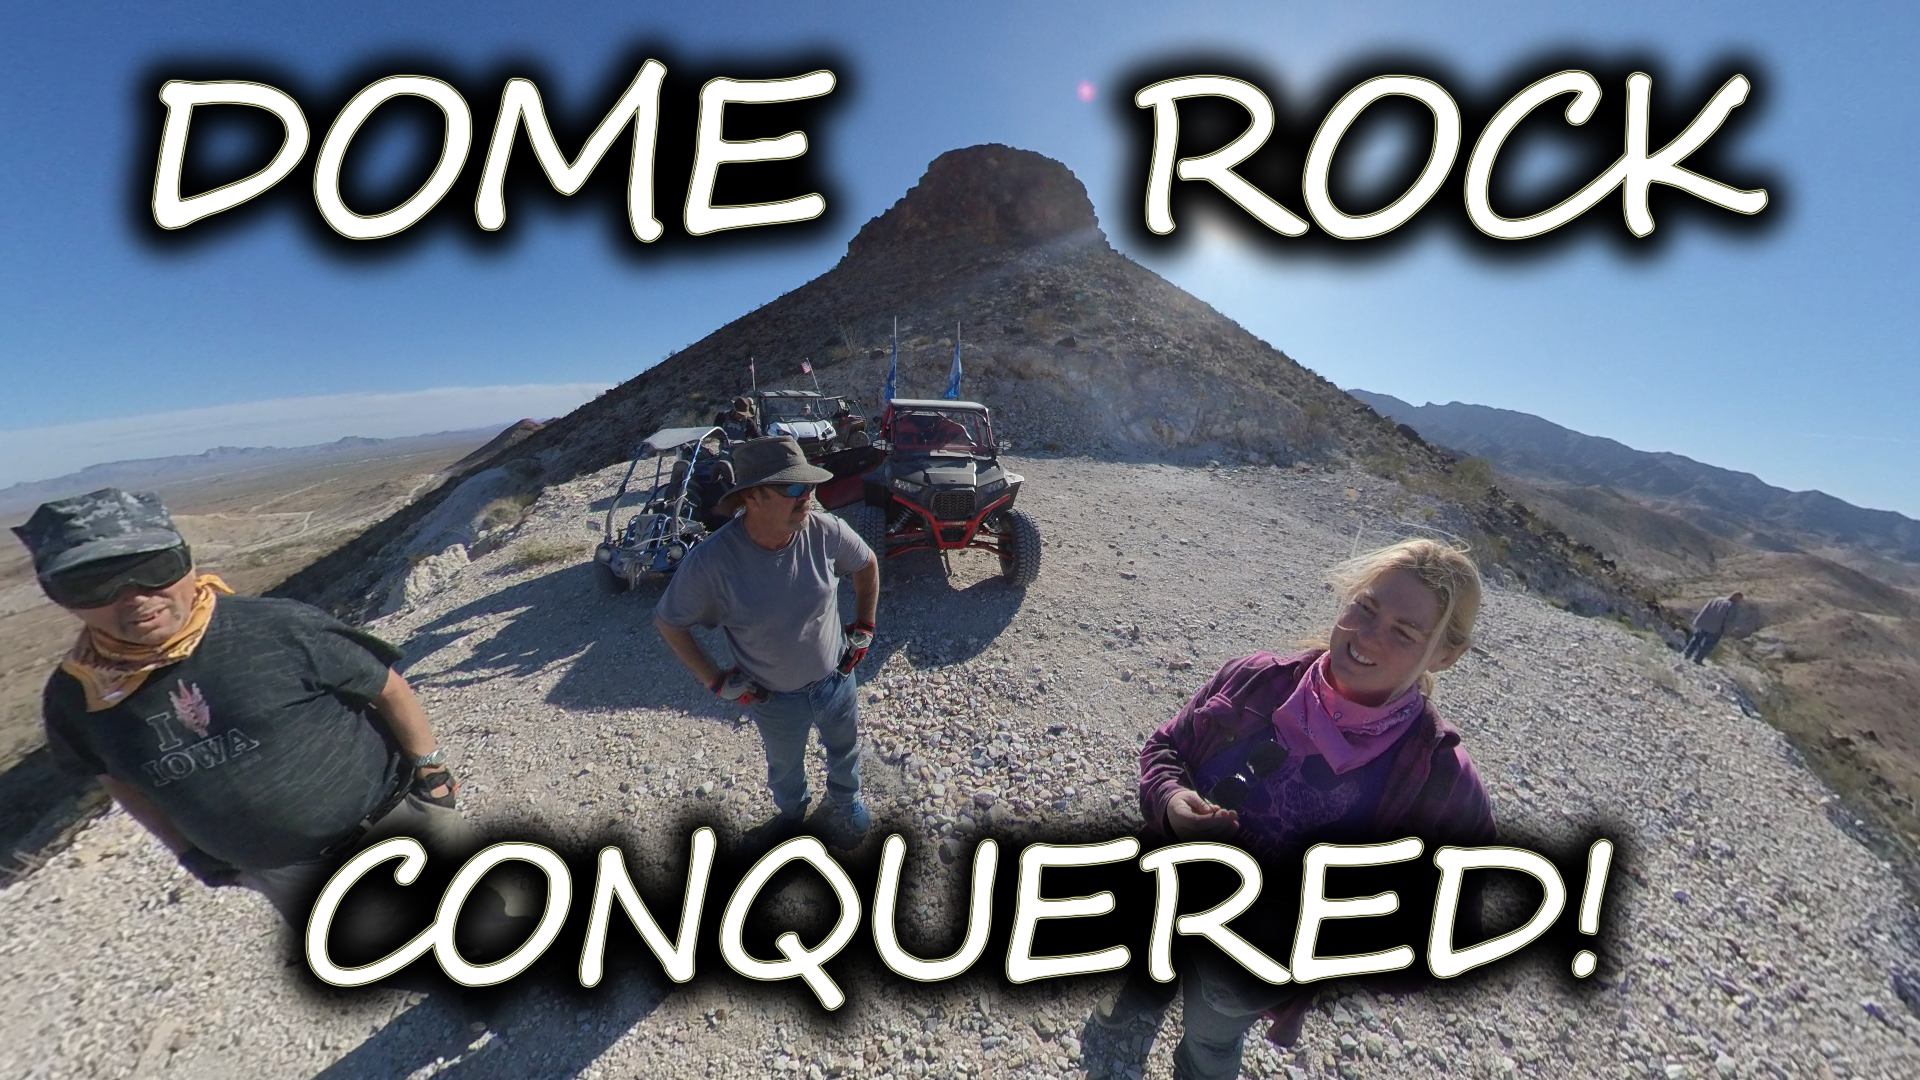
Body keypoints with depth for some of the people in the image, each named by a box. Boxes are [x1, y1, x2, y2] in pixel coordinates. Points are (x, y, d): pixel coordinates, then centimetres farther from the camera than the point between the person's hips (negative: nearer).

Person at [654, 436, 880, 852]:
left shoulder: (825, 530, -26)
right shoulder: (710, 561, -31)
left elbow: (867, 565, -4)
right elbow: (667, 622, -14)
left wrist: (863, 627, -3)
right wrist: (716, 680, -13)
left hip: (835, 679, 2)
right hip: (774, 698, -1)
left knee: (844, 750, 30)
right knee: (784, 768, 30)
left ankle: (845, 802, 64)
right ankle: (791, 813, 65)